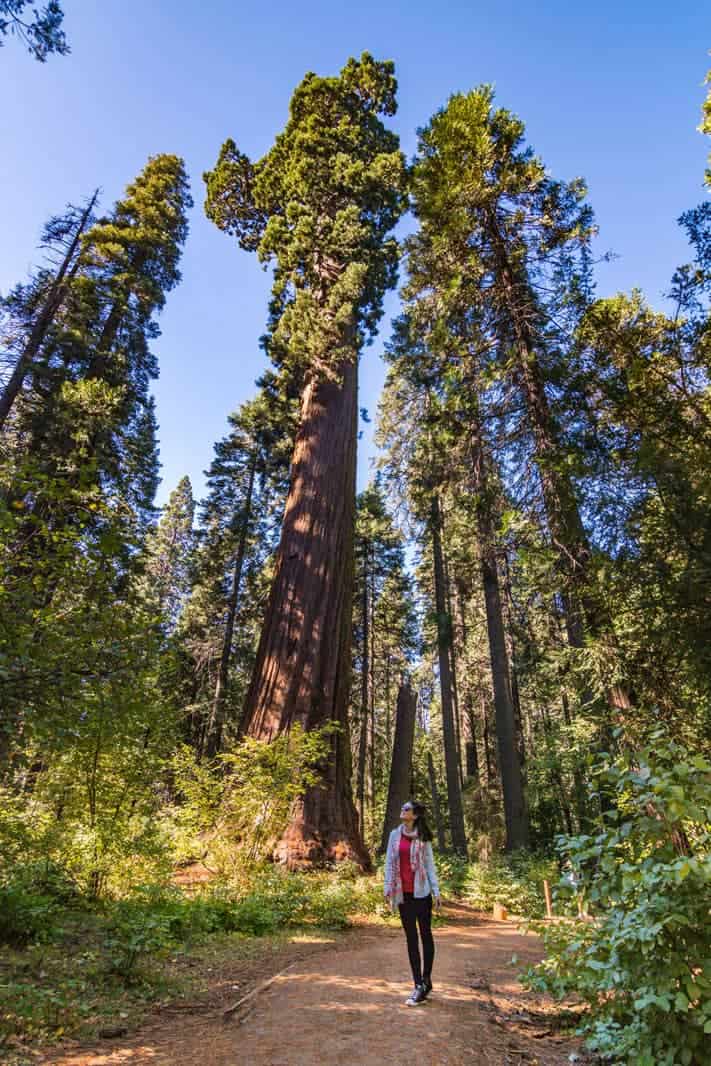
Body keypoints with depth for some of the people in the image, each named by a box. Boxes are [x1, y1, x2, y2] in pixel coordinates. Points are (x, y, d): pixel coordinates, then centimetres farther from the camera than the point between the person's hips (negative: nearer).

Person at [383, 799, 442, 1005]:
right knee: (411, 938, 8)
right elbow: (389, 862, 6)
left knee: (425, 934, 7)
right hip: (403, 893, 3)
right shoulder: (395, 834, 4)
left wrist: (436, 892, -3)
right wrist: (388, 887, 1)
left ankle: (425, 980, 21)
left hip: (421, 892, -3)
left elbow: (430, 865, 0)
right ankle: (419, 985, 16)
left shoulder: (423, 838, -3)